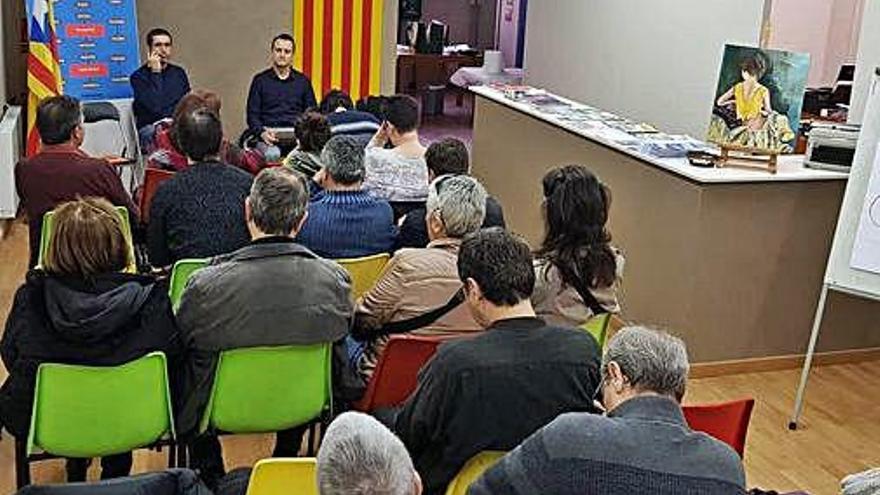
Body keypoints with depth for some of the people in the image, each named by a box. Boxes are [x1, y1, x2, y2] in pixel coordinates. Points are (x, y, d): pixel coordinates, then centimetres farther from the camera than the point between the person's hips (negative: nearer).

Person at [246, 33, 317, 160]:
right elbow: (252, 115, 9)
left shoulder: (303, 81, 18)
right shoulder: (260, 80, 14)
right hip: (269, 137, -1)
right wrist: (262, 133, -12)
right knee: (272, 155, -37)